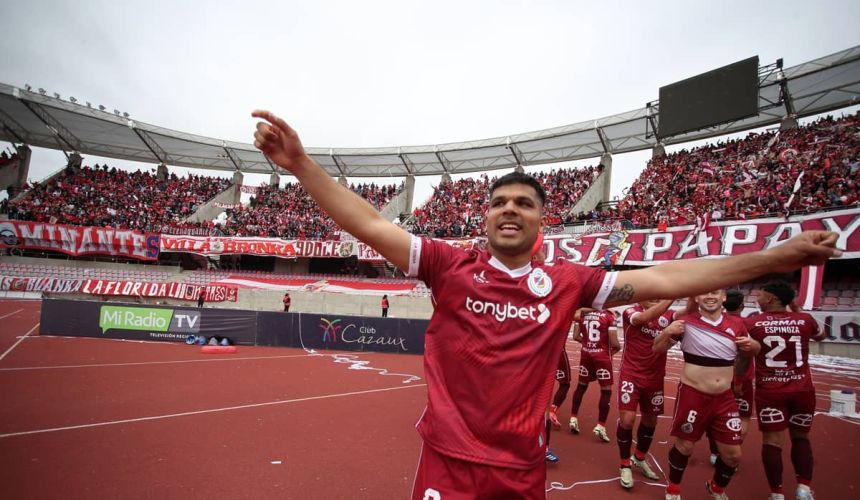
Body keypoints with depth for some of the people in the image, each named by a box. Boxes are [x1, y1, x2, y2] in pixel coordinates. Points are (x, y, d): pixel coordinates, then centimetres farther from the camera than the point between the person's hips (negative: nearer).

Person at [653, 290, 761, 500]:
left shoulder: (736, 324, 1)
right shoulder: (686, 323, -11)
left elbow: (750, 352, 19)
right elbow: (657, 348, -4)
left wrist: (752, 345, -5)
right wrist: (667, 332, -24)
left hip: (725, 398, 4)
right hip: (693, 395, -4)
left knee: (733, 454, 10)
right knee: (684, 446, 8)